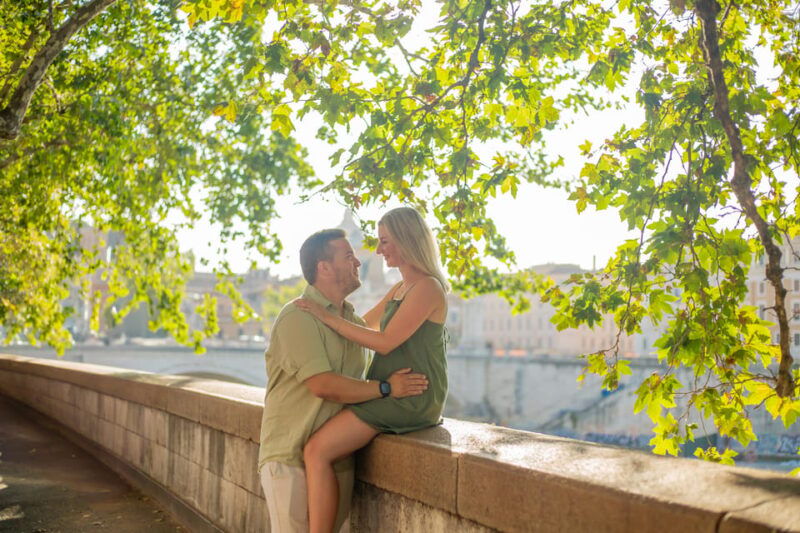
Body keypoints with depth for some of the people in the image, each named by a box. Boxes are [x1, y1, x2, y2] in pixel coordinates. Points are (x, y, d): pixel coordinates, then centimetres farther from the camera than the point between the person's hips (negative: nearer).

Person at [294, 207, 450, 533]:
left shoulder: (427, 288, -11)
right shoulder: (399, 290, 17)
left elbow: (385, 342, -17)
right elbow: (362, 325, 29)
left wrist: (328, 317, -15)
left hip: (410, 399, -10)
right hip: (389, 394, 10)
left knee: (317, 451, -17)